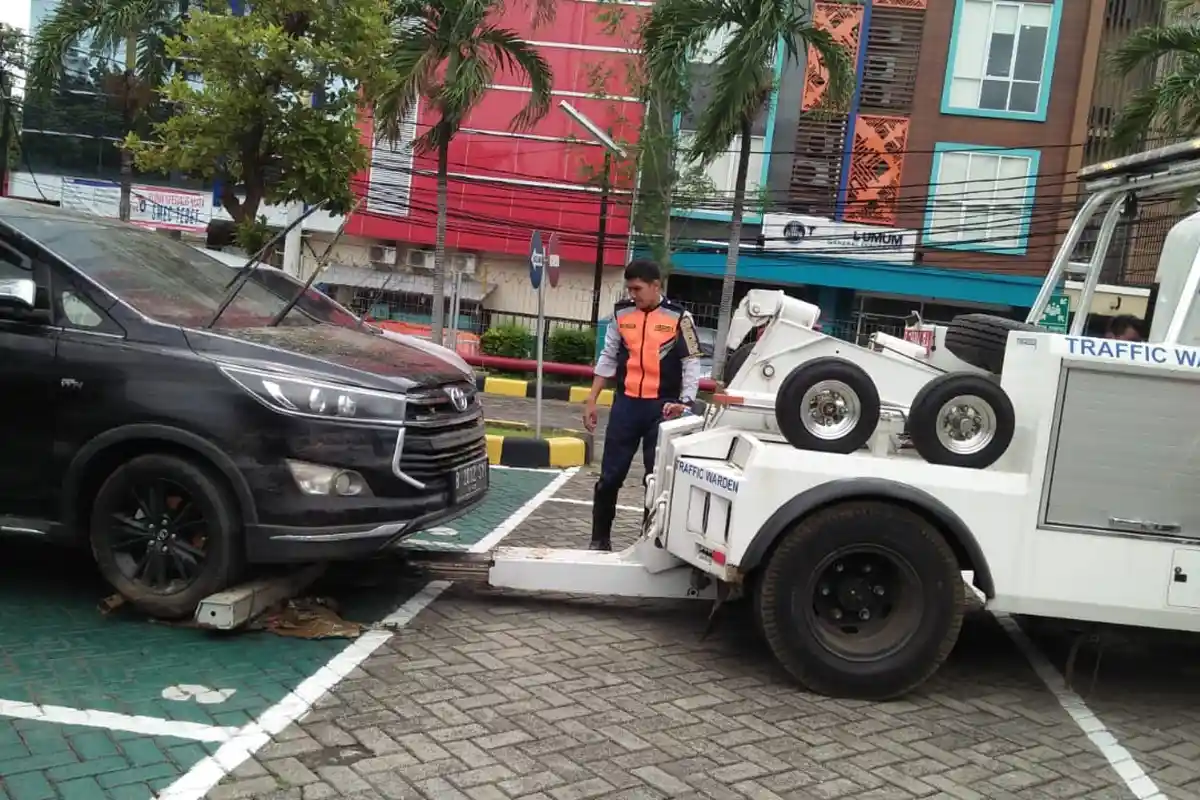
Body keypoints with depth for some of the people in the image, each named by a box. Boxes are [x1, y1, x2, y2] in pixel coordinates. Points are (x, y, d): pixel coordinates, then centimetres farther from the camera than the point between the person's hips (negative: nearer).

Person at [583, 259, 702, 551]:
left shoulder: (679, 317, -3)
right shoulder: (621, 314, 5)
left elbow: (691, 364, -3)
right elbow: (607, 358, 11)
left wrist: (684, 402, -16)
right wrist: (591, 400, 9)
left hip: (662, 407, -3)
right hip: (626, 403, 3)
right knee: (610, 475, 6)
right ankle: (600, 538, 19)